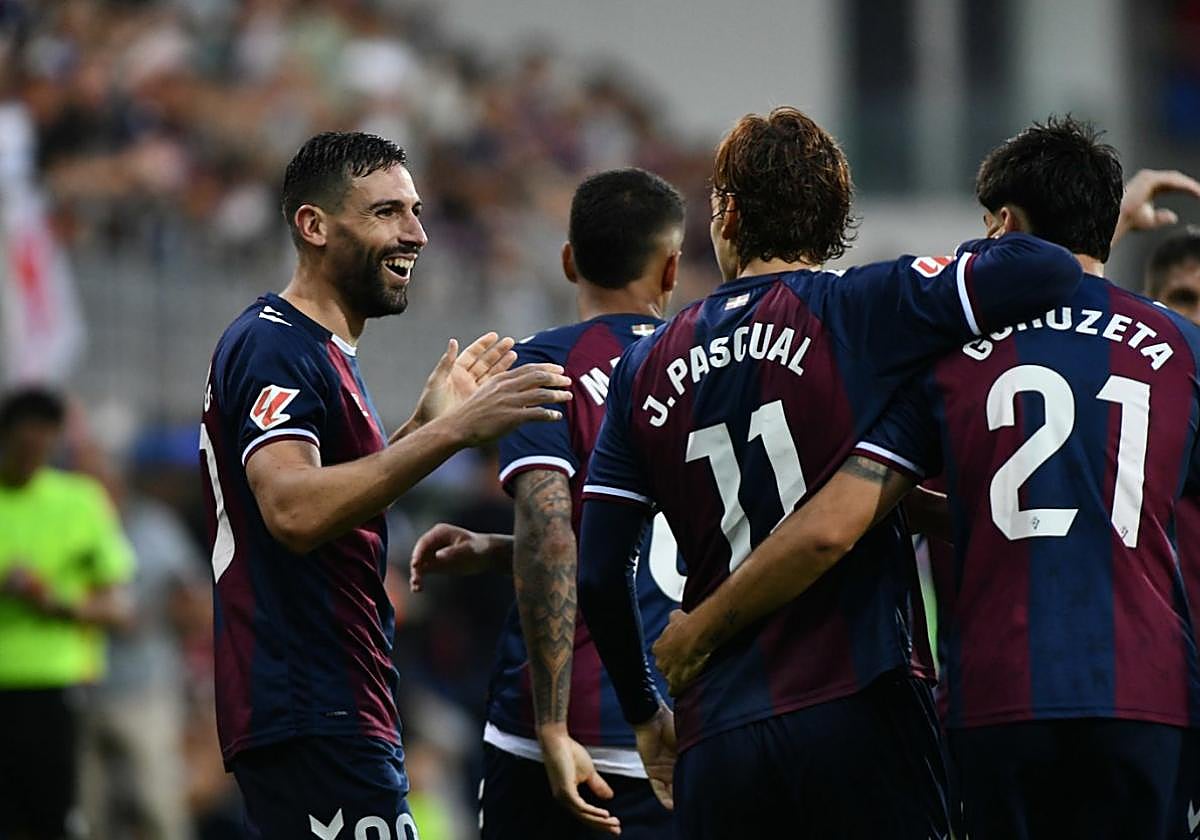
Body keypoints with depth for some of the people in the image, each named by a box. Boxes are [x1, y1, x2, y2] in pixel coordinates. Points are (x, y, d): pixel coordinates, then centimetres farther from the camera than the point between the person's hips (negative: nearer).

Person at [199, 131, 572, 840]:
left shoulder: (323, 352, 19)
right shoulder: (275, 347, -13)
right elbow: (293, 511, -29)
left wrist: (427, 421, 21)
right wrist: (452, 434, -34)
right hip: (311, 721, -11)